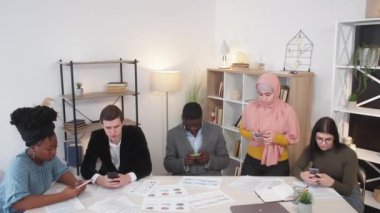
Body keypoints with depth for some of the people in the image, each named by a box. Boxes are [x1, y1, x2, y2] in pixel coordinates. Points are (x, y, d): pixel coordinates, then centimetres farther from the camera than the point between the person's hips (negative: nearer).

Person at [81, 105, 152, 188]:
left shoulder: (135, 133, -18)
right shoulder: (97, 137, -13)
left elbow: (146, 166, -21)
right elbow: (85, 167, -16)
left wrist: (128, 178, -38)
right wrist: (99, 179, -36)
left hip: (134, 182, -1)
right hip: (107, 180, 2)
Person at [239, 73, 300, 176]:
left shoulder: (286, 110, -11)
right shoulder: (250, 107, -5)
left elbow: (293, 138, -7)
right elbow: (242, 129, 6)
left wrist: (276, 138, -24)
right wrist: (251, 134, -15)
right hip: (252, 161, 2)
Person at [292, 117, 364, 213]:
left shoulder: (349, 155, -20)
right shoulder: (311, 149, -10)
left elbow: (348, 190, -18)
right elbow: (296, 168, -8)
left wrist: (332, 182, -39)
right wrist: (303, 175, -32)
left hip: (347, 194, -1)